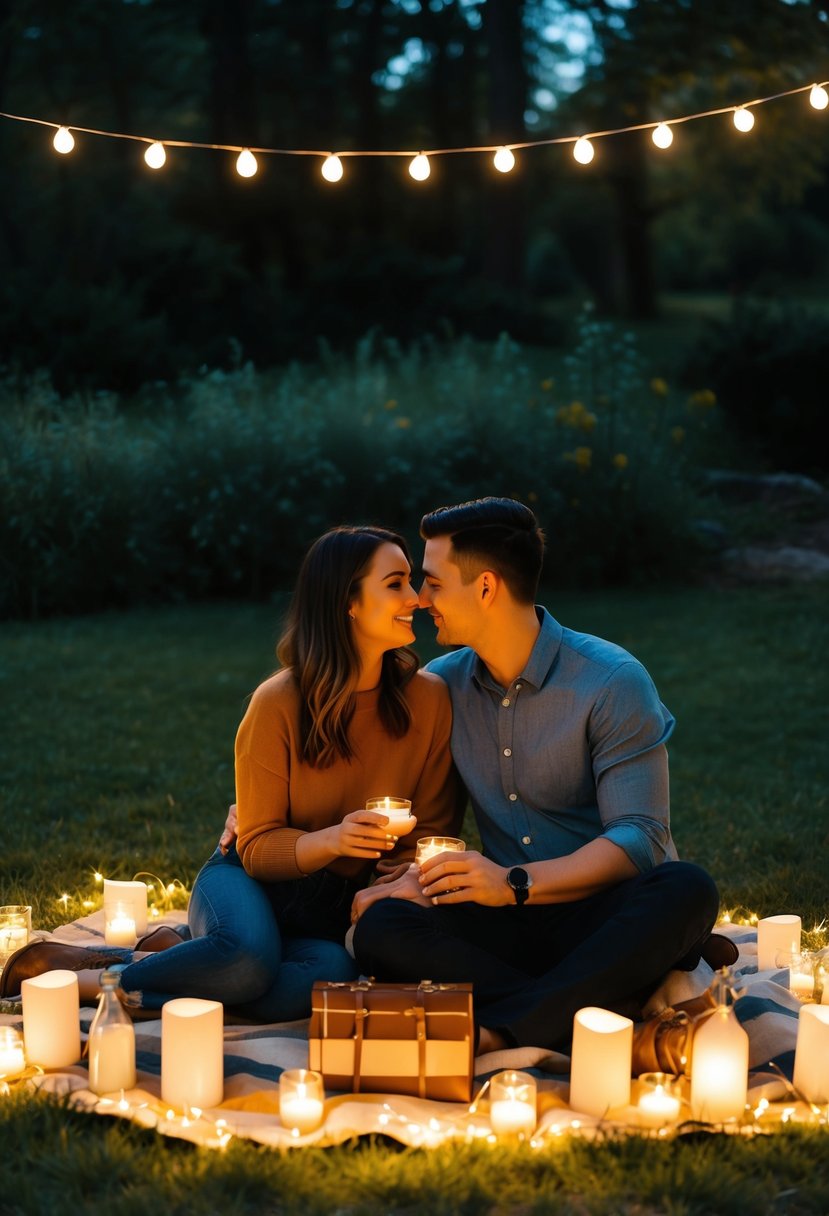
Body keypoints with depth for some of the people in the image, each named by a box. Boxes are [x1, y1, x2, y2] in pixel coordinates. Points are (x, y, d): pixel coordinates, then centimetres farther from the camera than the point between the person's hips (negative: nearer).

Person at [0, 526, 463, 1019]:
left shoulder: (428, 699, -8)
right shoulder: (278, 703, -14)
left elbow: (432, 831, 1)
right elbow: (257, 848, -10)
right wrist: (331, 840, -30)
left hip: (332, 913, 3)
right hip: (252, 883, -2)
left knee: (333, 974, -35)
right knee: (249, 957, -39)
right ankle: (85, 972, -15)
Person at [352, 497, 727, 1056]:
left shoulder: (612, 681, -8)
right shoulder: (442, 684, 9)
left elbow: (639, 839, -14)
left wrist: (517, 883, -27)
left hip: (600, 911, -3)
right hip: (509, 921, 3)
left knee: (686, 891, -36)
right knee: (381, 929, -25)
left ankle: (498, 1030, -37)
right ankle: (600, 1009, -34)